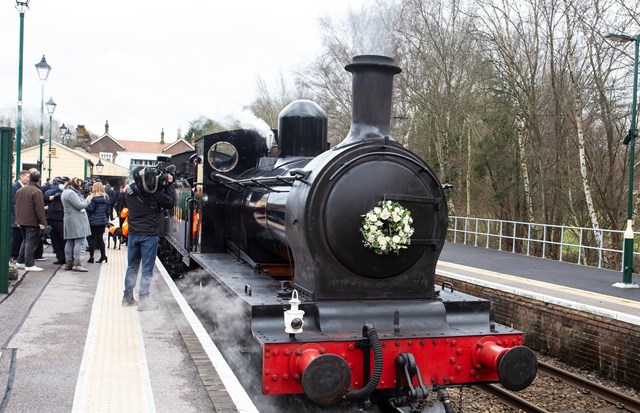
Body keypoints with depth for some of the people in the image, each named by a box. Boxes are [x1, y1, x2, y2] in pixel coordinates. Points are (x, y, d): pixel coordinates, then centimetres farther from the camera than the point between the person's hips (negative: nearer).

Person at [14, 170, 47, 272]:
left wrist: (18, 219, 23)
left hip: (21, 220, 8)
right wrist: (42, 222, -15)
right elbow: (39, 208, -18)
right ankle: (29, 264, -4)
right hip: (32, 221, -8)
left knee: (25, 241, 20)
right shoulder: (37, 191, -16)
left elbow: (16, 206, 17)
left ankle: (20, 261, 23)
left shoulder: (20, 190, 10)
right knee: (31, 242, -4)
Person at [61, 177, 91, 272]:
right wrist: (88, 200, -4)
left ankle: (68, 263, 13)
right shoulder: (71, 193, -15)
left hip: (69, 220, 11)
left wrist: (84, 200, 6)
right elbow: (80, 205, -17)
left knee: (70, 241, 10)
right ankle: (76, 264, -14)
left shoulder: (66, 192, 18)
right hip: (76, 220, -11)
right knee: (79, 241, -11)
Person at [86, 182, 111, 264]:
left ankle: (91, 257, 4)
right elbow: (108, 210, 12)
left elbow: (90, 209, -14)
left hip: (93, 221, -6)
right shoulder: (106, 197, 5)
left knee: (92, 239, 3)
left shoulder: (93, 198, -15)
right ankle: (103, 256, 10)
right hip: (103, 221, 6)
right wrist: (107, 219, 20)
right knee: (100, 238, 14)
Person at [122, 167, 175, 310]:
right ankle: (143, 300, 0)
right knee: (147, 269, 2)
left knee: (132, 267, 15)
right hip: (149, 235, -5)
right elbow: (170, 203, -5)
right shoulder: (154, 192, -17)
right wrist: (170, 184, 2)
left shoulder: (130, 191, -1)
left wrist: (162, 185, 0)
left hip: (133, 234, 5)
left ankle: (128, 298, 22)